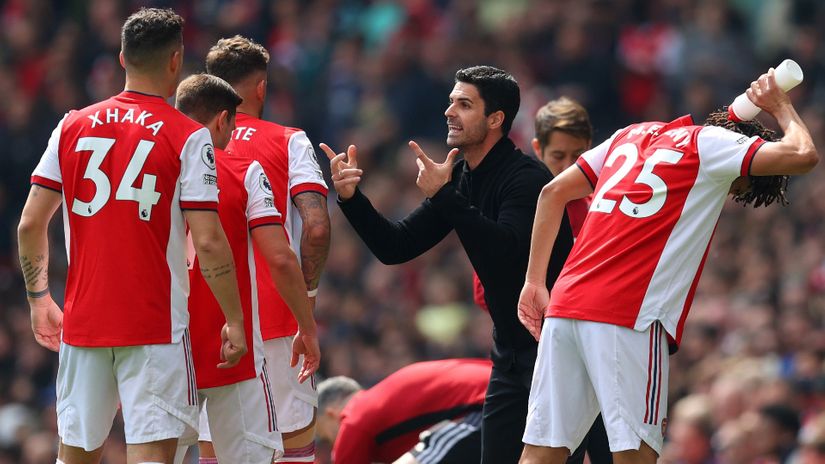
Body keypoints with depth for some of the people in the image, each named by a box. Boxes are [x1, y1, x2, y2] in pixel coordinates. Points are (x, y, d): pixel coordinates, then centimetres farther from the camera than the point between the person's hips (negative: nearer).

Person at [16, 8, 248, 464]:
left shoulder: (72, 127, 6)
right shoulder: (189, 138, -5)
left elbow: (29, 225, 5)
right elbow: (208, 242, -10)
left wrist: (39, 299, 18)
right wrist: (234, 319, -1)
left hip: (83, 320, 4)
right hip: (156, 324, -4)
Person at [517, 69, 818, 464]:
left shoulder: (634, 135, 24)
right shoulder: (708, 143, 3)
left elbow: (553, 192, 23)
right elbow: (802, 156, -6)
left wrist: (535, 282, 21)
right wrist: (780, 107, 15)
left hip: (565, 304, 7)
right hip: (628, 314, -7)